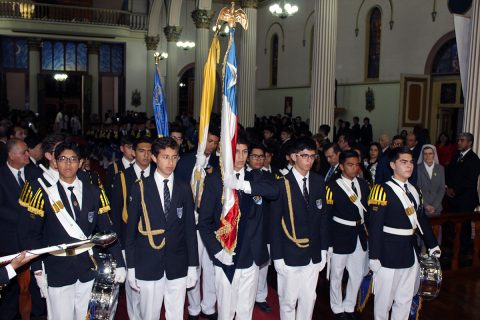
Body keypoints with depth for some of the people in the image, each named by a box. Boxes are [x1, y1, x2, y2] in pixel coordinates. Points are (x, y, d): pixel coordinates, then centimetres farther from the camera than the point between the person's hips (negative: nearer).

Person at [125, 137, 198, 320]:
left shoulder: (184, 189, 2)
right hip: (148, 265, -1)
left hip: (178, 266, 2)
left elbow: (190, 229, 4)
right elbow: (131, 229, -1)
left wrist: (192, 266, 3)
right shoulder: (140, 188, -3)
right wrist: (131, 267, -2)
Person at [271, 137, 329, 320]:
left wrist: (323, 249, 7)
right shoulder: (283, 184, -10)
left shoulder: (319, 182, 3)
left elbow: (323, 217, 8)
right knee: (288, 300, 9)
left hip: (313, 255, 4)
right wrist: (277, 257, -10)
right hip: (290, 255, -4)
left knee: (309, 299, 14)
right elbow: (275, 223, -8)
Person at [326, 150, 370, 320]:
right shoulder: (333, 187, -11)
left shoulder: (364, 184, 4)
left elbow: (369, 210, 9)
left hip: (361, 235, 5)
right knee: (337, 275, 8)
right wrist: (328, 241, -12)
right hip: (341, 236, -5)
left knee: (358, 274, 15)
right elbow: (326, 217, -11)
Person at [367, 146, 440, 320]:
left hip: (411, 252, 7)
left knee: (405, 299, 16)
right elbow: (374, 226, -15)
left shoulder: (415, 191, 9)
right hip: (389, 253, -6)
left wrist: (433, 245, 13)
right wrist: (374, 256, -16)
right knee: (384, 298, 6)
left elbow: (422, 220, 17)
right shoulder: (382, 190, -13)